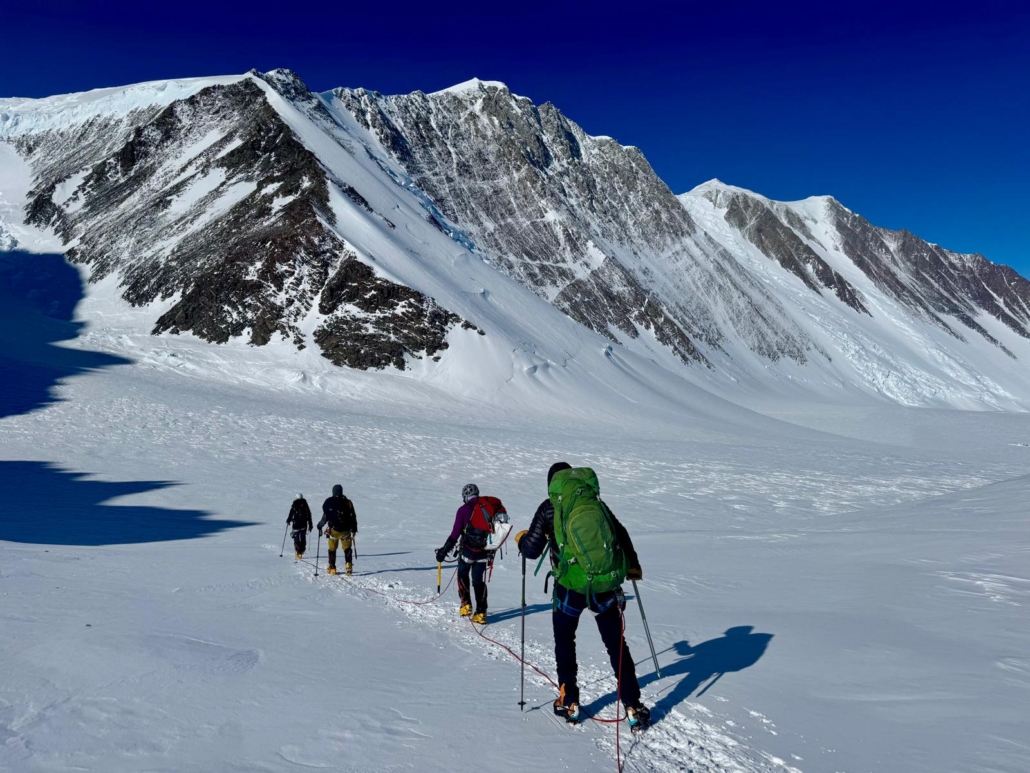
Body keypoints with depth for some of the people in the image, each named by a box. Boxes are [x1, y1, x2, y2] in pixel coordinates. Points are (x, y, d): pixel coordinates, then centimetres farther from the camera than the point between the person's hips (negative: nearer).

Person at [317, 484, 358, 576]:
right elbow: (353, 517, 2)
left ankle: (332, 568, 14)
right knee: (347, 549, 8)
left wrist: (320, 525, 10)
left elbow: (325, 516, -7)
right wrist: (354, 529, 12)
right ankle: (348, 564, -12)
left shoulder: (328, 502, -4)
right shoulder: (348, 502, 0)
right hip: (345, 530, 1)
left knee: (332, 549, 13)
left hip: (333, 530, -1)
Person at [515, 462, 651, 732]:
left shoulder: (548, 508, -3)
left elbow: (532, 550, -4)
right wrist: (632, 565, 25)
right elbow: (620, 534, 10)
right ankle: (634, 707, 11)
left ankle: (570, 703, 21)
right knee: (616, 645, 12)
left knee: (564, 642, 20)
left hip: (569, 588, -2)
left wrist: (521, 539, 19)